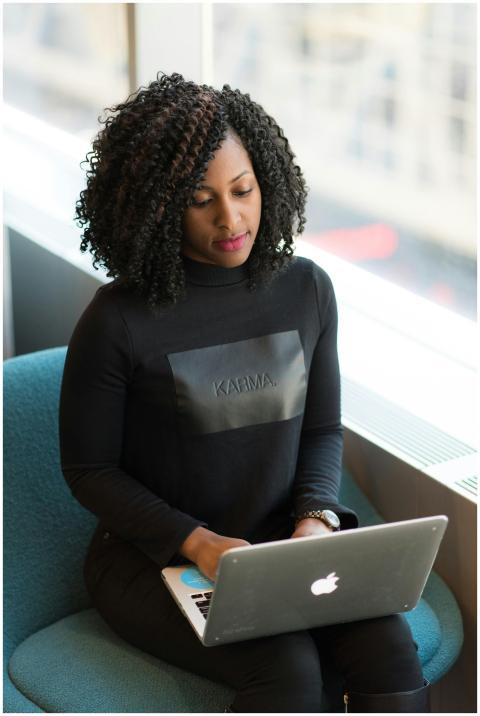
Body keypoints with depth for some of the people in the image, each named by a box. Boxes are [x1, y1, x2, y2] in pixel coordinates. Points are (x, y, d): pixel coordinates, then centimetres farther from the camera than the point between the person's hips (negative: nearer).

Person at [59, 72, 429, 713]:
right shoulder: (119, 322, -14)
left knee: (392, 655, -22)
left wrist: (315, 517, -9)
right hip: (155, 556, -3)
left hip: (284, 542, 4)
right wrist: (196, 543, -17)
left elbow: (324, 427, 10)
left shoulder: (306, 288, 0)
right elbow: (88, 469, -6)